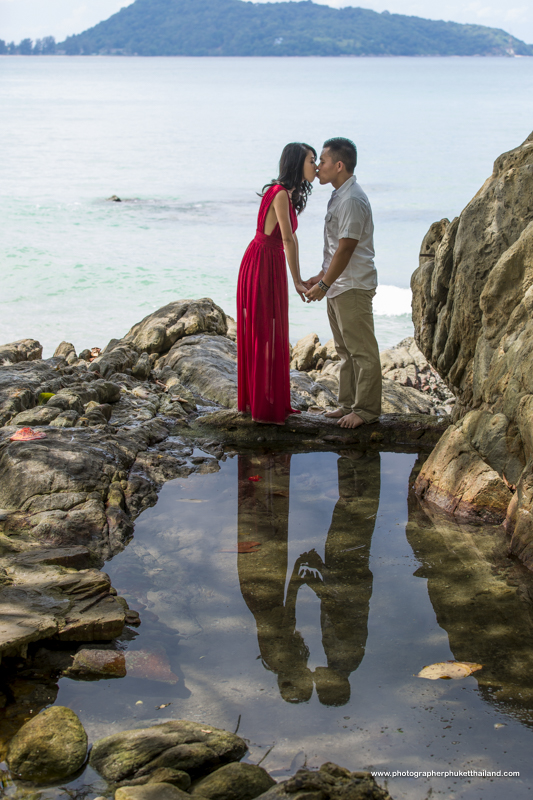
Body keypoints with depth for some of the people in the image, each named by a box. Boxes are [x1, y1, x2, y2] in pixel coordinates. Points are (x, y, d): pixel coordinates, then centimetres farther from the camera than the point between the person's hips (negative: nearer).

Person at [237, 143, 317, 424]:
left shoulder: (290, 193, 11)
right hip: (261, 263, -9)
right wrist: (297, 281, -15)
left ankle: (273, 401, 23)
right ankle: (263, 408, 5)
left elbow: (291, 238, 13)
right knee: (263, 334, -3)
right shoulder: (280, 194, -19)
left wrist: (299, 279, 12)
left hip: (272, 263, 9)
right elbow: (288, 240, -19)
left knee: (273, 333, 14)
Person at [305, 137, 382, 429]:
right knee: (345, 350, 16)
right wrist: (321, 276, 20)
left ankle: (366, 409, 5)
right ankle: (348, 403, 25)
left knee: (362, 350, -2)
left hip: (353, 287, -11)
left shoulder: (352, 200, -19)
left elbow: (346, 249, -21)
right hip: (338, 286, 11)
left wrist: (324, 284, -17)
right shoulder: (339, 196, 14)